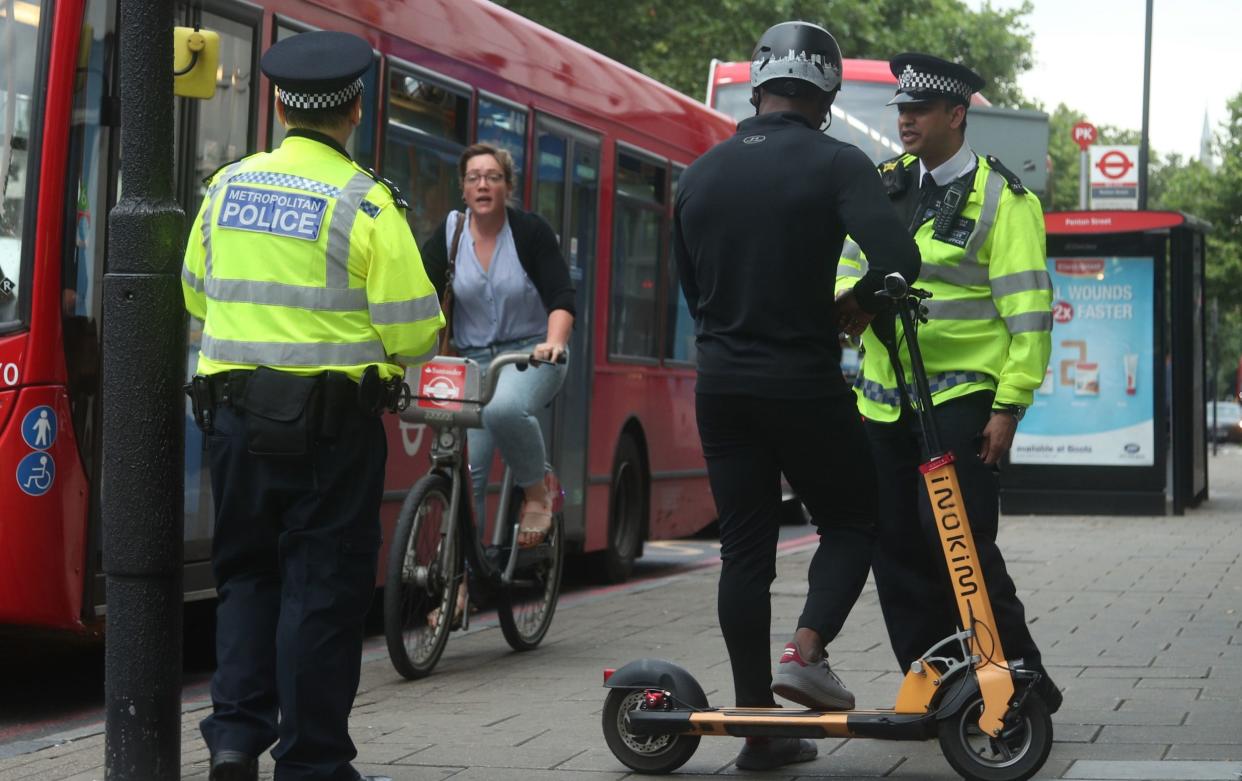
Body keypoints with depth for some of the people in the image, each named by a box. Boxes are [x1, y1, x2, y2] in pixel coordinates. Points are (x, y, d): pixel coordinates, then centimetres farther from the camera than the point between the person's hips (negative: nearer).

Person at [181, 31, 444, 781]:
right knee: (323, 586, 4)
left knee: (248, 572, 18)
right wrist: (401, 353, 10)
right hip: (331, 418, -4)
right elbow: (413, 330, -12)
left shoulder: (226, 187, 4)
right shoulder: (365, 203, -11)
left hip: (235, 410, 4)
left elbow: (197, 296, 16)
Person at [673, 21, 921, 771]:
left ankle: (760, 728, 8)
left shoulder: (701, 174, 8)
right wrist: (851, 307, -4)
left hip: (722, 386, 5)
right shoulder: (835, 163, -9)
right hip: (806, 384, -5)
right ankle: (807, 652, -8)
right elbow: (898, 260, -22)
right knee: (852, 521, 14)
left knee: (745, 550, 7)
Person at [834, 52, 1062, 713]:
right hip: (884, 401, 6)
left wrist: (1009, 407, -14)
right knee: (897, 547, 6)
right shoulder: (883, 186, 14)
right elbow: (848, 268, 20)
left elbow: (1029, 310, -8)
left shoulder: (1000, 197, -4)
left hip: (960, 395, -6)